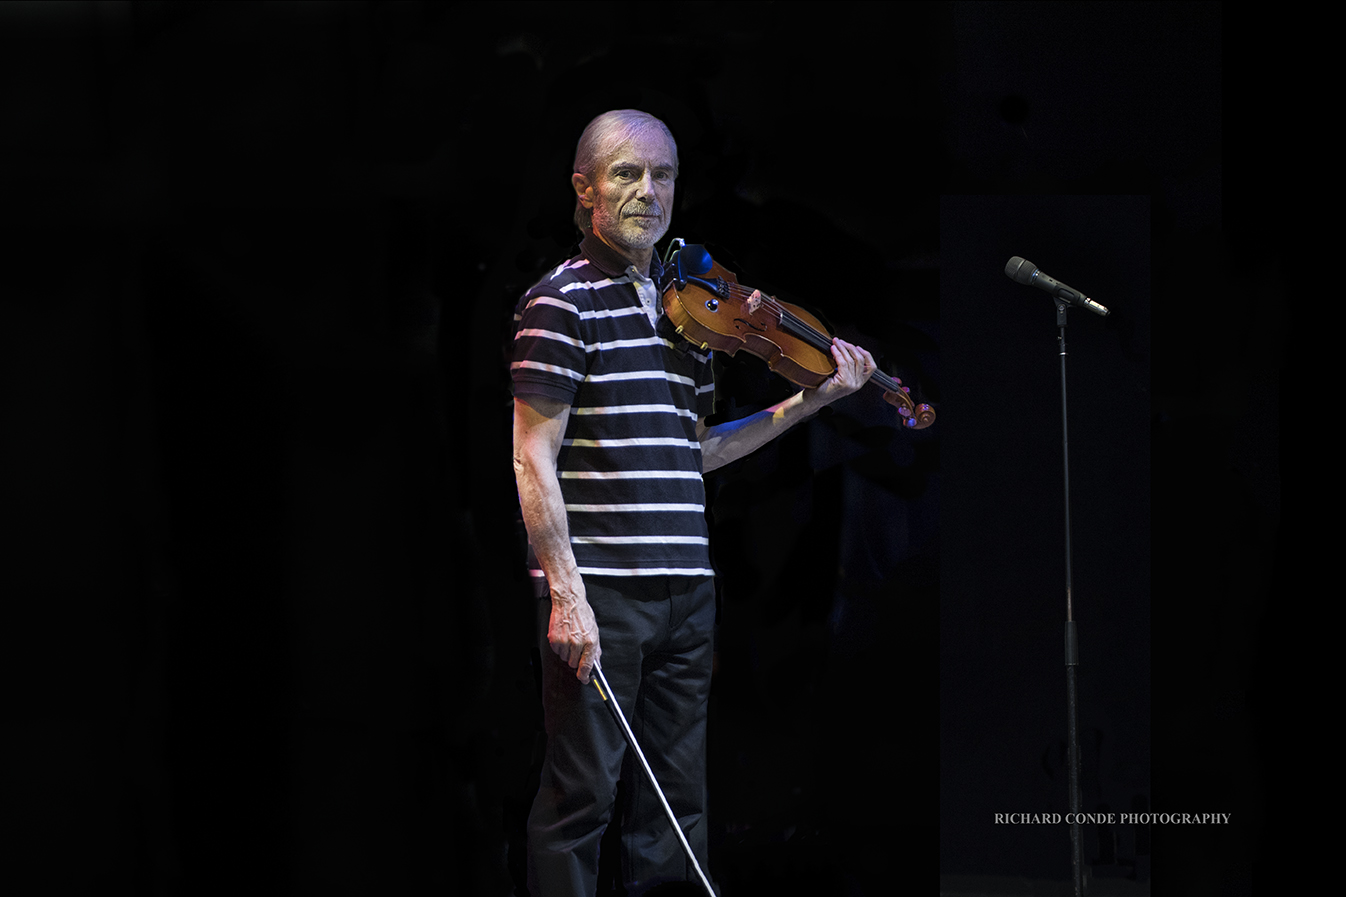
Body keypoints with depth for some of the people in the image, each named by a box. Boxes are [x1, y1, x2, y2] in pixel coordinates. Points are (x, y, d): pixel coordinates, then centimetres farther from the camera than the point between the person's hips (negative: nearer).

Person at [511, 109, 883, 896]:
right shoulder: (563, 302, -5)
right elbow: (534, 458, -9)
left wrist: (810, 401, 12)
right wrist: (567, 593, -15)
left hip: (685, 590, 7)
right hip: (598, 591, -7)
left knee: (677, 806, 10)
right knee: (581, 797, -3)